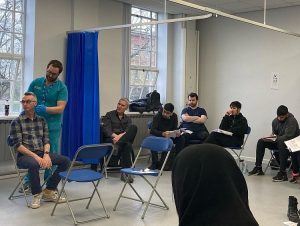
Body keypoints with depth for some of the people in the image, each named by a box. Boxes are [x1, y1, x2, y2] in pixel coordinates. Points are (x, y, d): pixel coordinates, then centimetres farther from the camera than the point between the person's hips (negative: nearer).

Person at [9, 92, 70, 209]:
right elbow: (18, 145, -9)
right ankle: (37, 194, -12)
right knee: (34, 164, -39)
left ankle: (49, 191, 0)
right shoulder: (16, 122, -1)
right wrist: (35, 156, -21)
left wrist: (46, 154, -13)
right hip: (24, 155, -5)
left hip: (41, 153, 5)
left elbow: (46, 141, 8)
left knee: (65, 160, -15)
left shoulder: (41, 120, 12)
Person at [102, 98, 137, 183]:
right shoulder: (109, 115, 13)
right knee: (127, 145, -36)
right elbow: (106, 130, -2)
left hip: (124, 138, 3)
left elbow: (128, 131, 1)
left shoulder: (127, 119, 22)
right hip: (110, 139, -3)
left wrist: (120, 136, -22)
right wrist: (115, 135, -23)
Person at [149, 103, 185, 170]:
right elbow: (152, 130, -29)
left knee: (181, 139, -21)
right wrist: (163, 133, -48)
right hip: (158, 136, -3)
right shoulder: (157, 116, -20)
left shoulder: (174, 116, -7)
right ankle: (155, 163, -24)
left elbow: (175, 128, -2)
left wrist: (177, 132, -27)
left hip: (169, 136, 3)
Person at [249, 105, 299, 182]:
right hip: (278, 141, 8)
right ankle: (258, 168, -3)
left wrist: (275, 138, -34)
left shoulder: (292, 121, -21)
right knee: (261, 142, -6)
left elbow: (288, 136, -29)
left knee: (281, 143, -40)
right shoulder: (275, 121, 0)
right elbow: (274, 133, 12)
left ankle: (282, 173, -41)